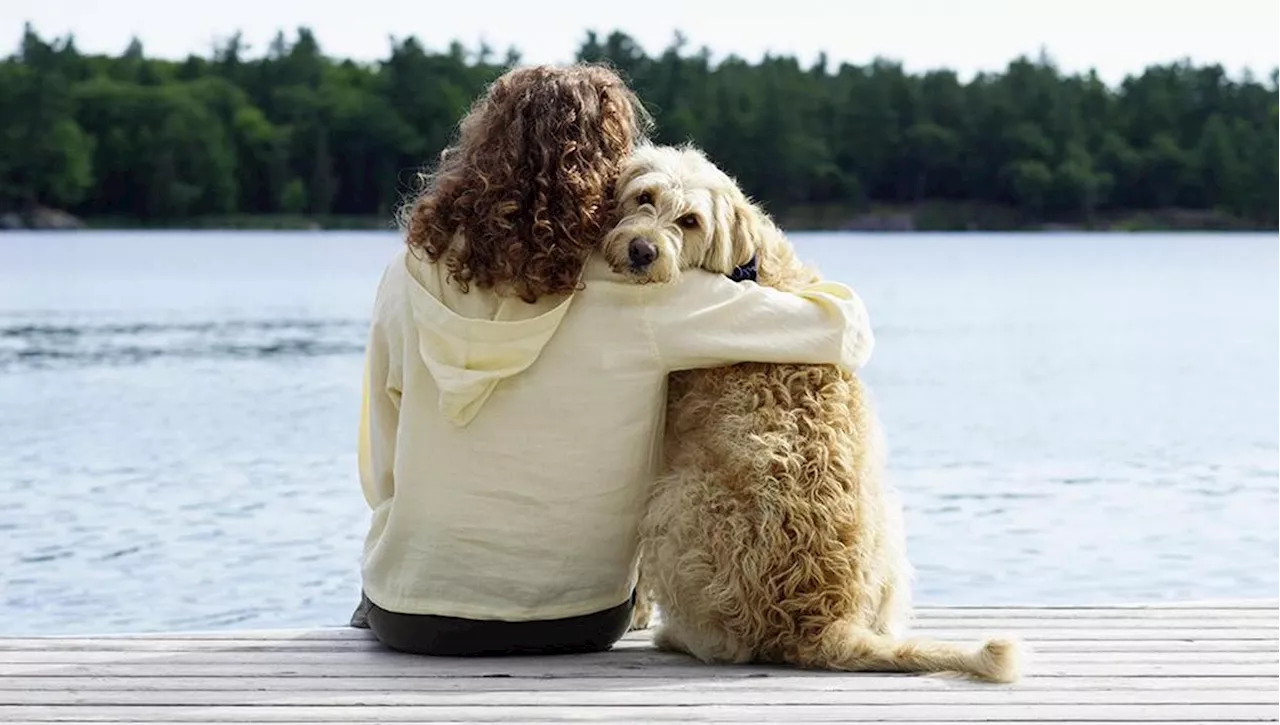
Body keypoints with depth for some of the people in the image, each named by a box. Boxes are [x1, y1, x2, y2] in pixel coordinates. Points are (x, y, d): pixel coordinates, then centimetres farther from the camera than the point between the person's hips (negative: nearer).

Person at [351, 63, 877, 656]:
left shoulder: (409, 279, -9)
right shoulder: (639, 297, -17)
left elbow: (380, 477, 1)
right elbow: (845, 331, -12)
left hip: (409, 622, 2)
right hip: (575, 625, -1)